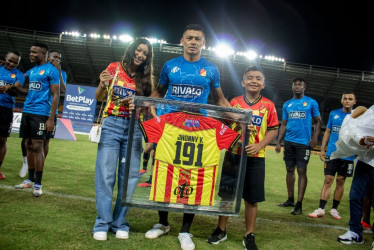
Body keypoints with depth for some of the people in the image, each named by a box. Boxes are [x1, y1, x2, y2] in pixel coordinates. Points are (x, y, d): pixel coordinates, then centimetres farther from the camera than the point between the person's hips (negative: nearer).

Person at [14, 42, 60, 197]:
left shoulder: (51, 71, -4)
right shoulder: (31, 71, 18)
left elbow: (55, 95, -8)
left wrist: (51, 119, -15)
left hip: (40, 113, -7)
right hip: (26, 111, 7)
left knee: (37, 146, -6)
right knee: (29, 146, 10)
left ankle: (38, 183, 1)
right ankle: (30, 179, 20)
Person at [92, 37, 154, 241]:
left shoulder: (145, 78, 10)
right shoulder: (114, 68, 3)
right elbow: (99, 97, 3)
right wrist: (103, 85, -18)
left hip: (134, 128, 3)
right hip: (112, 124, -2)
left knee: (129, 175, 1)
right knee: (106, 173, -7)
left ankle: (120, 223, 11)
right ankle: (102, 223, 1)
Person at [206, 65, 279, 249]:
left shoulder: (268, 105, 0)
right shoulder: (234, 103, 4)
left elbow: (274, 130, 1)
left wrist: (259, 146, -13)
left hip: (255, 158, -1)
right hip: (233, 154, 1)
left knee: (252, 198, 5)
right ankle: (221, 230, 25)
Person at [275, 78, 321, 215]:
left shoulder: (311, 102, 3)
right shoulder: (287, 104, 13)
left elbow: (317, 121, 5)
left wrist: (315, 138, -10)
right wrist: (278, 142, 8)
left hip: (303, 143, -4)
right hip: (289, 142, 4)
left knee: (302, 171, -6)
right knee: (290, 170, 9)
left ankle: (299, 204, -4)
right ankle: (290, 199, 19)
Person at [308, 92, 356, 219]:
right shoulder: (334, 114, 7)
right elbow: (328, 132, 12)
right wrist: (322, 149, 7)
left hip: (347, 156, 0)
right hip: (331, 153, 1)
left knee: (340, 181, 7)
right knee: (328, 180, -2)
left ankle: (334, 209, 19)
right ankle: (321, 209, -1)